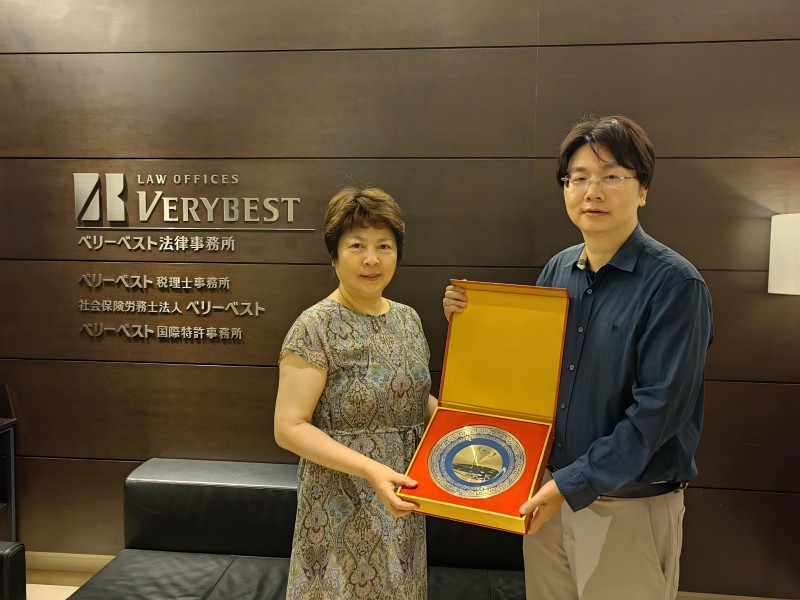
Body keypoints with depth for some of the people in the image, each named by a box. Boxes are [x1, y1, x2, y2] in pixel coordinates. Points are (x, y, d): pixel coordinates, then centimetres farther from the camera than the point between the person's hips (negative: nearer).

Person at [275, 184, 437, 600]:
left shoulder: (408, 319, 3)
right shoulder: (315, 328, -17)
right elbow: (289, 428, -19)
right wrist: (370, 469, -27)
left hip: (402, 502, 6)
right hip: (342, 509, -6)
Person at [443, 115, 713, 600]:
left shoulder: (674, 284, -17)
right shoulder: (558, 270, 1)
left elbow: (658, 410, -20)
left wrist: (573, 484, -21)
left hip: (631, 505, -5)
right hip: (549, 491, 5)